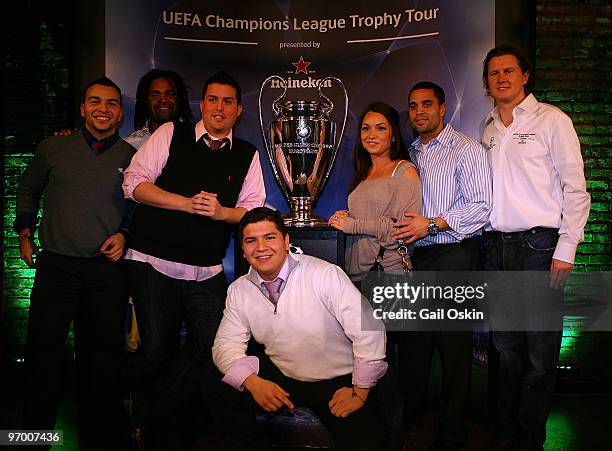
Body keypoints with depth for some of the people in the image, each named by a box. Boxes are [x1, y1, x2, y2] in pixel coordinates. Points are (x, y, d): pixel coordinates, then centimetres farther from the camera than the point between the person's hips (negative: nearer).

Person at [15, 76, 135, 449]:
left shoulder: (132, 158, 3)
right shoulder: (53, 149, 5)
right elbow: (28, 190, 20)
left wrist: (124, 235, -2)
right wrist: (25, 233, 14)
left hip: (107, 269, 0)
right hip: (56, 265, 0)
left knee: (102, 355, 10)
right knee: (44, 352, 3)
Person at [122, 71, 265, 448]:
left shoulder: (248, 155, 8)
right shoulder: (171, 134, 1)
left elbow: (254, 210, 4)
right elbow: (134, 183, -6)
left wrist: (221, 212, -17)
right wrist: (188, 203, -15)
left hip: (208, 271, 3)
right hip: (154, 263, -2)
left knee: (210, 346, 2)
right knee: (159, 350, 7)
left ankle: (155, 417, 25)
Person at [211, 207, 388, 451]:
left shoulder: (326, 275, -19)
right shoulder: (238, 291, -2)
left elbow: (369, 330, -20)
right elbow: (226, 344, -2)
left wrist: (360, 391, -15)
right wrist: (253, 382, -21)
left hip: (337, 381, -3)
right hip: (279, 375, 4)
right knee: (229, 394, -18)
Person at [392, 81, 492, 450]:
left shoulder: (466, 149, -3)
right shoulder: (410, 154, 17)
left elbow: (481, 206, -13)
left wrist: (432, 224, -19)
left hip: (454, 256, -6)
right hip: (415, 256, 6)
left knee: (453, 343, 0)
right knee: (413, 339, 12)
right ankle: (410, 416, 28)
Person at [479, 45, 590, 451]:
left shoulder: (552, 120, -1)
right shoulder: (488, 128, 14)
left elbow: (576, 190, -4)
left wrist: (566, 249, -11)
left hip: (539, 245, -5)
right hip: (496, 246, 5)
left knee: (541, 353, 0)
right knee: (507, 347, 13)